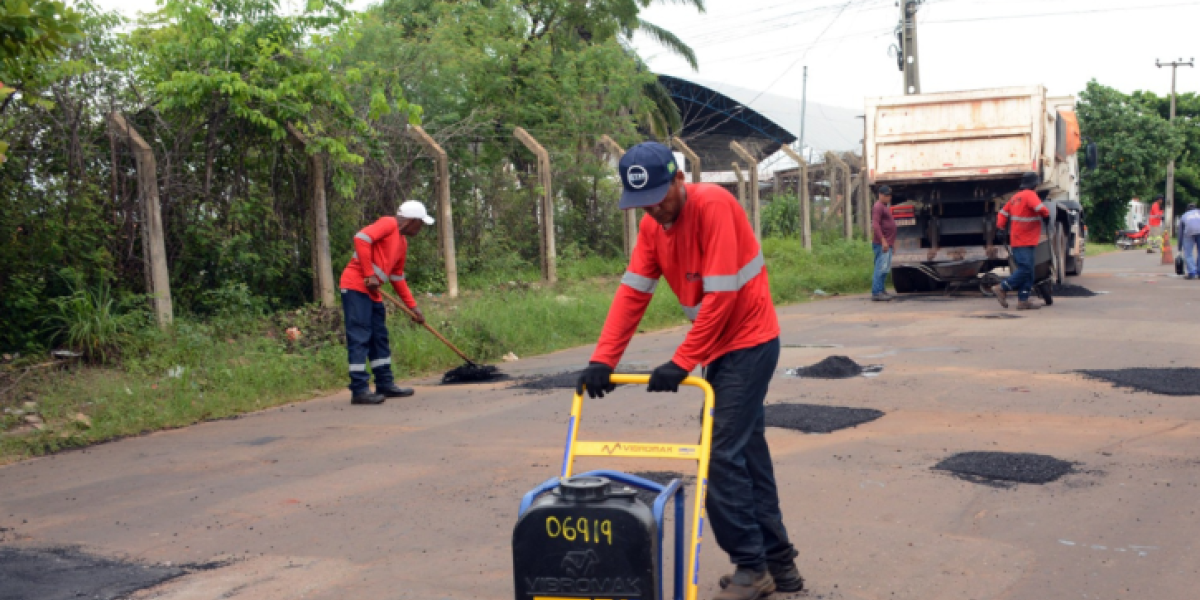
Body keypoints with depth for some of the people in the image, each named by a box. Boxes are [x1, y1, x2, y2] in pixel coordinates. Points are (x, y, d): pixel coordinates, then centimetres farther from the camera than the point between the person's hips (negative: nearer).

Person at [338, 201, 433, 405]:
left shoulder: (402, 242, 19)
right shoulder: (388, 224, -7)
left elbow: (398, 278, 24)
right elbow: (361, 238, -22)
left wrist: (413, 307, 22)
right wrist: (369, 275, -20)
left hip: (373, 293, 10)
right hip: (356, 286, -10)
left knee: (379, 338, 13)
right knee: (360, 338, -10)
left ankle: (385, 384, 21)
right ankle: (359, 390, -10)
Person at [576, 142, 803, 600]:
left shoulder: (712, 205, -21)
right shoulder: (652, 225, 3)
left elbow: (721, 295, -24)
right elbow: (632, 293, -2)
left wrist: (682, 362, -23)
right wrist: (602, 359, -12)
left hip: (748, 342, -8)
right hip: (719, 347, 8)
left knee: (723, 455, -10)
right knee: (749, 453, 12)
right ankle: (779, 563, 22)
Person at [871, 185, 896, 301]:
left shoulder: (885, 206, 22)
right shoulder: (878, 207, -10)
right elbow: (875, 225, -20)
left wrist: (892, 241, 26)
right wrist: (883, 240, -25)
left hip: (887, 243, 10)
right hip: (882, 243, -10)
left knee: (885, 269, 13)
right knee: (881, 267, -14)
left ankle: (882, 290, 19)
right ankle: (876, 293, -16)